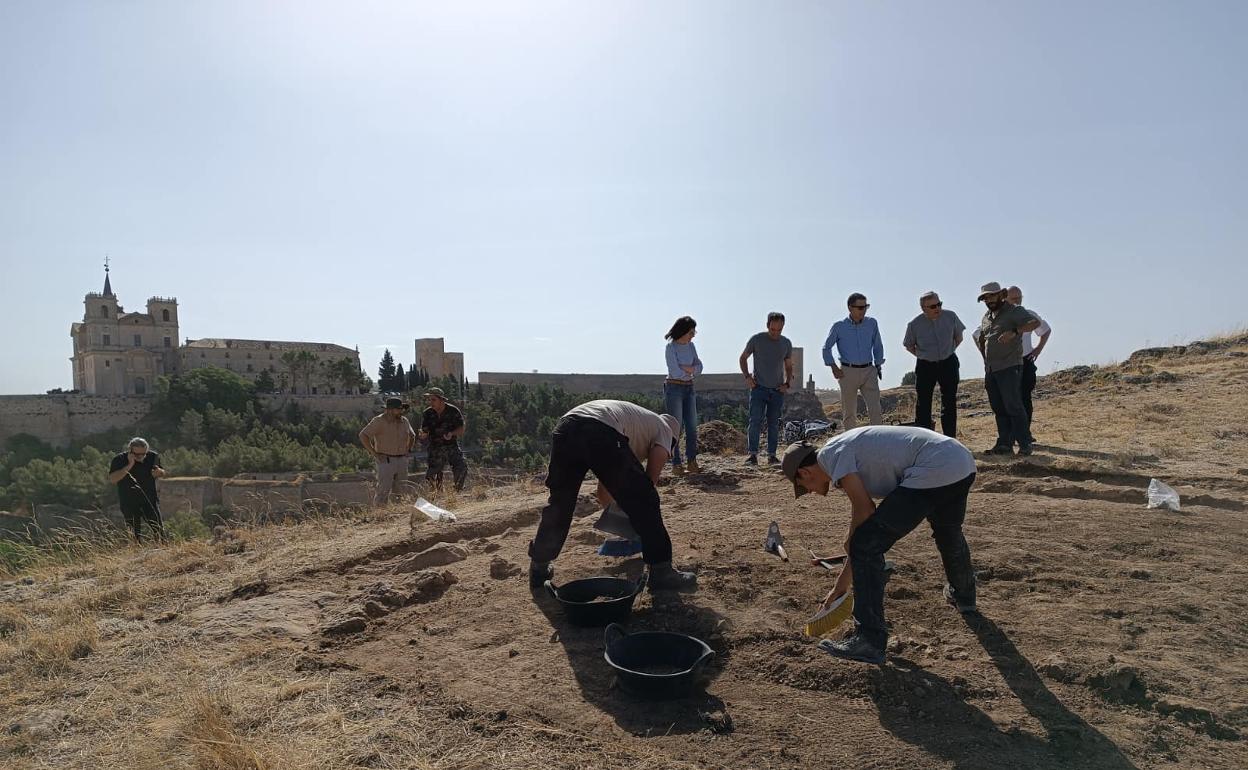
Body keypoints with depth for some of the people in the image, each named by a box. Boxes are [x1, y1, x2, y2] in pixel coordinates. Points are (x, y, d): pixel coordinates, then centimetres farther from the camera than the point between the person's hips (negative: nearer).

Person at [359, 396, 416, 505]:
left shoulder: (404, 421, 9)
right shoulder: (379, 421, -9)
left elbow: (412, 436, 27)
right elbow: (363, 435, -12)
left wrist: (408, 450, 14)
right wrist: (374, 453, -14)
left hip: (402, 461, 5)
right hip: (386, 461, -5)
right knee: (383, 491, -8)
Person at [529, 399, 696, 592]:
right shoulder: (664, 428, 30)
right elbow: (652, 476, 14)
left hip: (565, 425, 7)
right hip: (601, 432, -7)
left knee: (559, 502, 26)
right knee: (644, 503, 10)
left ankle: (539, 567, 36)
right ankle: (662, 572, 16)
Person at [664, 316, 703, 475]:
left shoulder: (691, 346, 9)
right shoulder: (671, 346, -11)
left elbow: (699, 367, 5)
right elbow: (675, 372, -19)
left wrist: (684, 368, -13)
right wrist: (691, 370, -4)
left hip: (689, 389, 6)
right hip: (674, 388, -6)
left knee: (692, 426, 4)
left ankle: (692, 462, 11)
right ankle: (676, 464, 2)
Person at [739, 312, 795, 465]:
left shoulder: (786, 343, 6)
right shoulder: (757, 339, -3)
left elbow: (789, 366, 16)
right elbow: (743, 358, 8)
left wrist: (788, 383, 1)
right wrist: (747, 377, -4)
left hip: (778, 390, 3)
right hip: (759, 388, -3)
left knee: (774, 424, 6)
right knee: (755, 421, -10)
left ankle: (772, 455, 12)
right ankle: (753, 454, -8)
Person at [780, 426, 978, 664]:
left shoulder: (830, 453, -1)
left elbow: (864, 510, -10)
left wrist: (850, 541, 11)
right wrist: (841, 586, 35)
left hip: (932, 472, -11)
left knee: (866, 544, -6)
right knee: (948, 532, 38)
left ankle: (869, 641, -2)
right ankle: (963, 596, 64)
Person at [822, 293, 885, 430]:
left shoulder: (872, 323, 4)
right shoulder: (839, 326, -3)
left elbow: (878, 346, 16)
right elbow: (826, 348, 6)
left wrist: (878, 365, 9)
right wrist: (834, 368, -1)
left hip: (869, 371, 2)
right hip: (848, 372, -1)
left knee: (875, 409, -8)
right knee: (849, 412, 5)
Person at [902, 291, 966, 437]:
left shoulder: (950, 317, -8)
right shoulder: (914, 324, -13)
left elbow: (959, 337, 10)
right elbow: (909, 345, 5)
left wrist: (948, 351, 7)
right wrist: (923, 356, -1)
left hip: (948, 363, 1)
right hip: (925, 366, -1)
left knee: (949, 402, 2)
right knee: (923, 403, 2)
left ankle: (950, 440, 9)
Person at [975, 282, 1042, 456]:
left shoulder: (1014, 311, -4)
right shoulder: (986, 317, 18)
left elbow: (1035, 322, -20)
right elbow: (980, 338, 33)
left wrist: (1014, 332, -33)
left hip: (1009, 368, -7)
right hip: (990, 370, 7)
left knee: (1013, 406, -11)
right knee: (999, 409, 8)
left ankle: (1025, 444, -6)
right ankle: (1004, 444, 13)